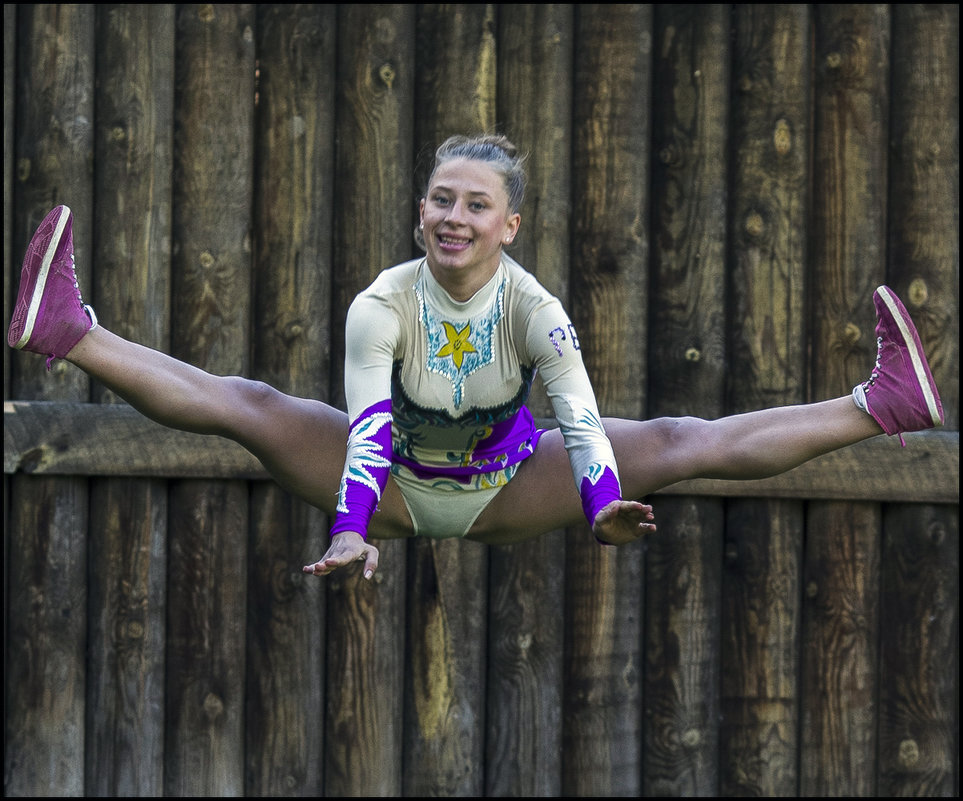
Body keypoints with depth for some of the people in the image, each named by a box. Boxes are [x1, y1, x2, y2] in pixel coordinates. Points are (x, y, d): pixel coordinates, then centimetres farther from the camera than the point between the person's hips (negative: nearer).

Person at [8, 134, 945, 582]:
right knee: (247, 407, -21)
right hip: (400, 487, 0)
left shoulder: (534, 310, -21)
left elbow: (579, 418, -33)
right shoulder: (383, 304, -22)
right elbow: (367, 422, -34)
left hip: (507, 492, 0)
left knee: (680, 443, -14)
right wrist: (352, 531, -51)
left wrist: (605, 506, -52)